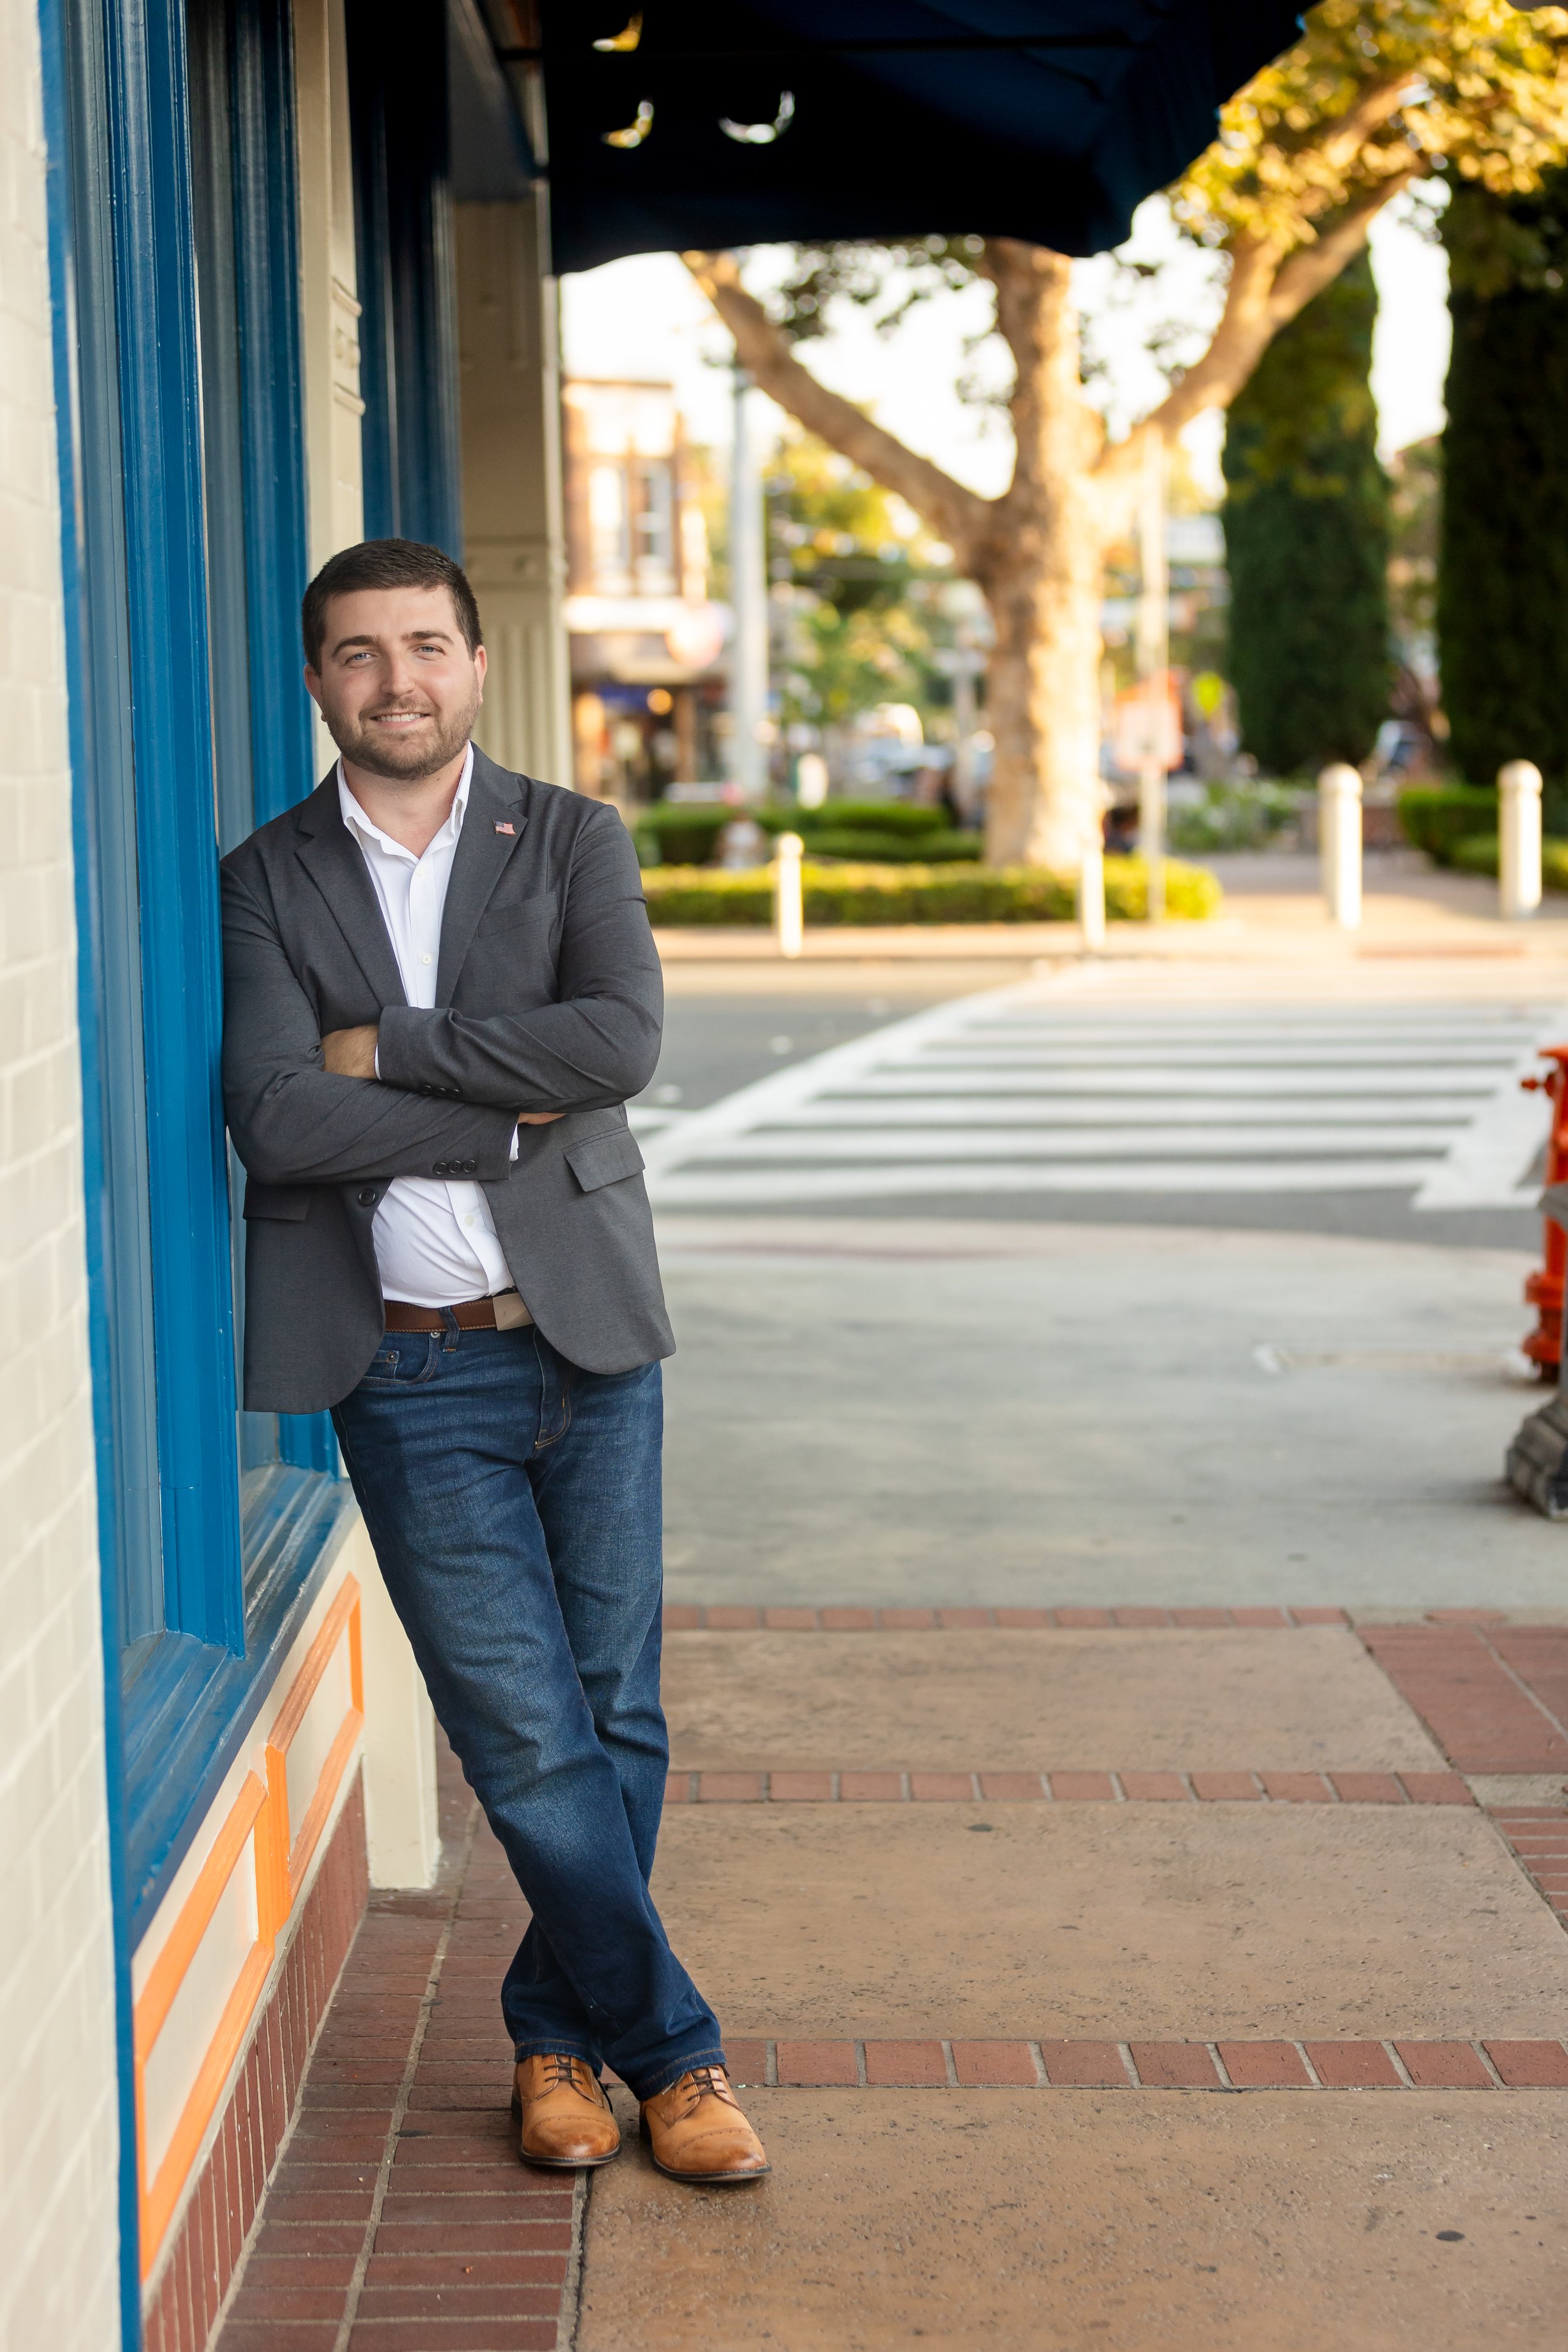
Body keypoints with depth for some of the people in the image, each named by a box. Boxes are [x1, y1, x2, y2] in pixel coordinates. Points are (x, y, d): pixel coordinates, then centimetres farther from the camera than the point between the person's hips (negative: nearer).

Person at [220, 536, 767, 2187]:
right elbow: (280, 1122, -12)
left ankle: (559, 2031, 26)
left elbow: (624, 1039, -14)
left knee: (615, 1716, 7)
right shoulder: (266, 884, 2)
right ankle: (672, 2048, 13)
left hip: (586, 1338, 1)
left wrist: (385, 1046, -14)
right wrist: (512, 1118, -12)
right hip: (409, 1374, -1)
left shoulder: (574, 843, 4)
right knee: (527, 1737, -2)